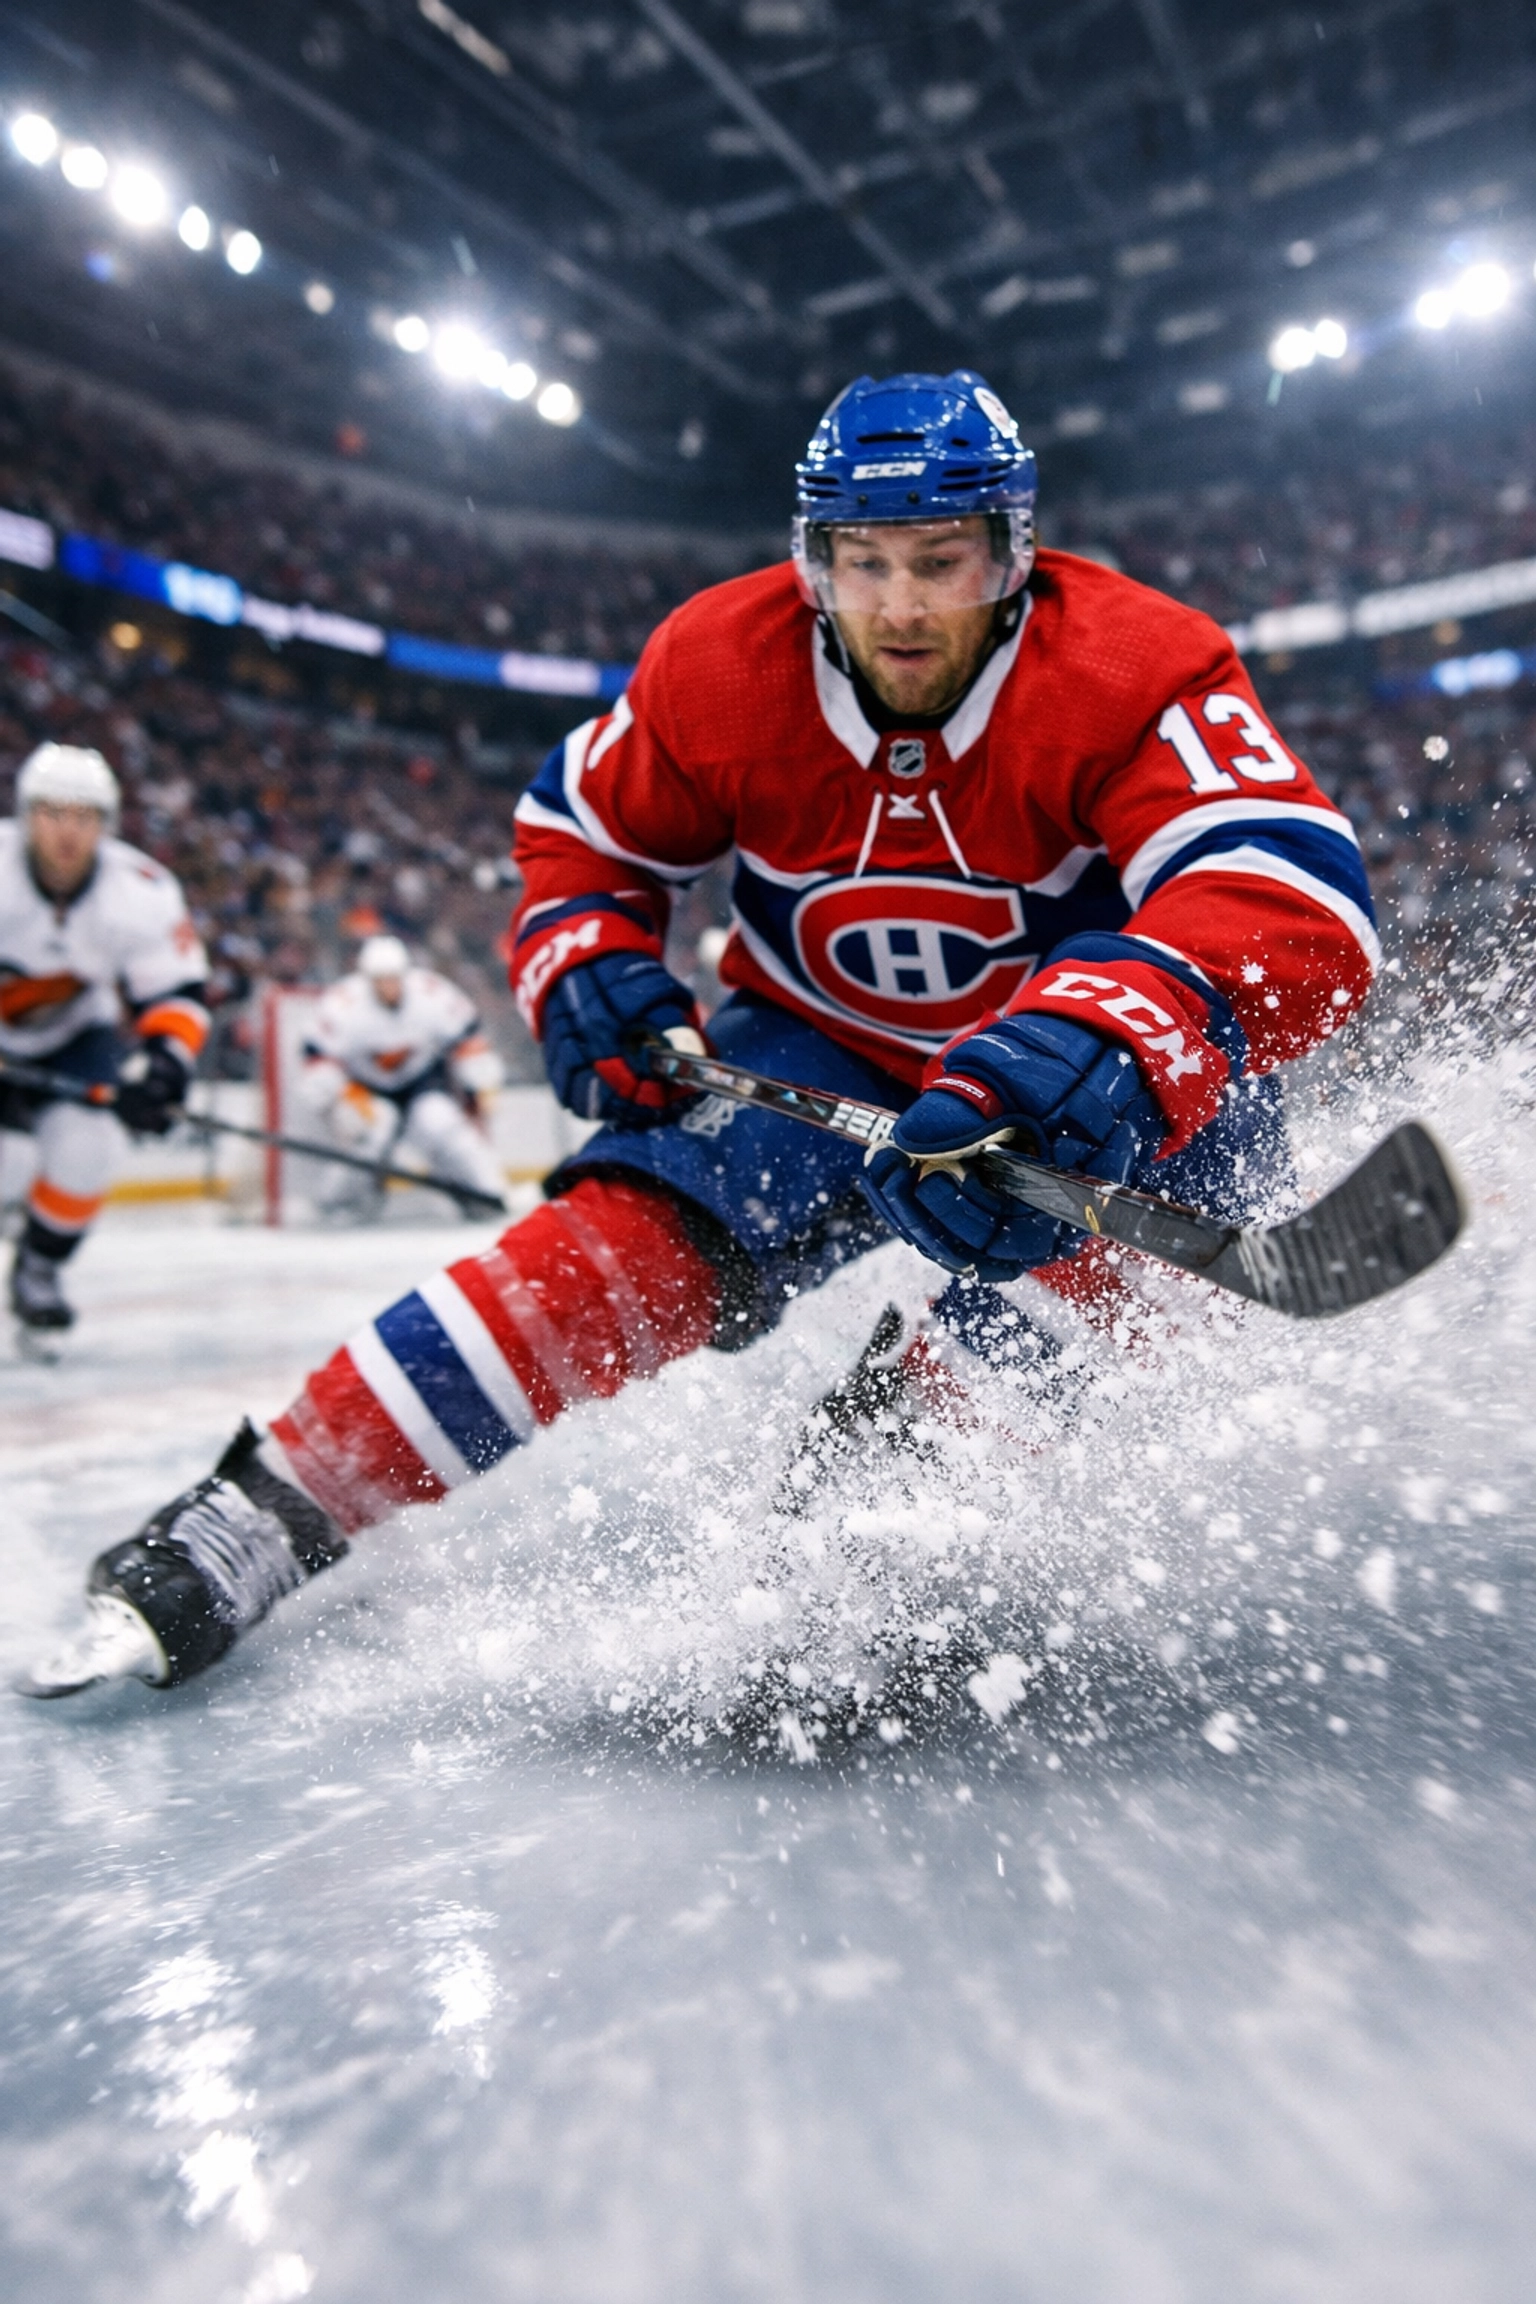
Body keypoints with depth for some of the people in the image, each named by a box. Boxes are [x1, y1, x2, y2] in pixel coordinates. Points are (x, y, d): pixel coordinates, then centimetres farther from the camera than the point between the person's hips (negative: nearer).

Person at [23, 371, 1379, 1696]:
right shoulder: (721, 665, -14)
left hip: (1047, 1058, 2)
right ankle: (266, 1515, -20)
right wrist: (592, 972, -19)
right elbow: (581, 830, 3)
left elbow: (1298, 897, -38)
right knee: (638, 1232, -21)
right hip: (822, 1049, -1)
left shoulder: (1130, 670, -23)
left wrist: (1101, 1042, -57)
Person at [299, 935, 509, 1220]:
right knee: (376, 1125, -24)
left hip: (424, 1079, 1)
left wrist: (482, 1087, -9)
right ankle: (340, 1199, -1)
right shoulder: (340, 1006, -24)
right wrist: (344, 1099, -25)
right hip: (365, 1087, -1)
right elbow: (320, 1056, -17)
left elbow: (467, 1039, -12)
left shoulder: (433, 995, -22)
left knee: (440, 1120, -22)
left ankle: (486, 1195, -9)